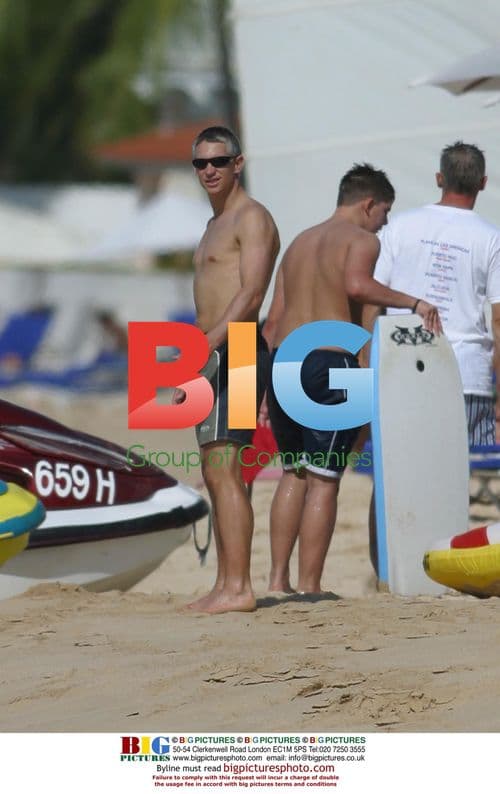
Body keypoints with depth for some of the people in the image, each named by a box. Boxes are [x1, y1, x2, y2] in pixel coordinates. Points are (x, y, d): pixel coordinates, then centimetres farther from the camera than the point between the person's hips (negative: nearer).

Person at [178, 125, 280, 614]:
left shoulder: (252, 218, -8)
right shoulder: (215, 225, 23)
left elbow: (250, 294, -19)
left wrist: (205, 346, -27)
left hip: (235, 354, -10)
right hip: (214, 358, 10)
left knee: (224, 471, -16)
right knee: (214, 474, 10)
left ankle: (239, 589, -19)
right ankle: (224, 586, 13)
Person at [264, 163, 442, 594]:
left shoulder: (300, 242, 22)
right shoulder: (361, 239, 0)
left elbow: (274, 319, 17)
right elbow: (356, 284, -23)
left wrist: (268, 384, 17)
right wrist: (412, 302, -15)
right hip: (330, 364, -7)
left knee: (293, 473, 16)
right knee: (323, 481, -4)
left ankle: (278, 579, 12)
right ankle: (309, 586, -6)